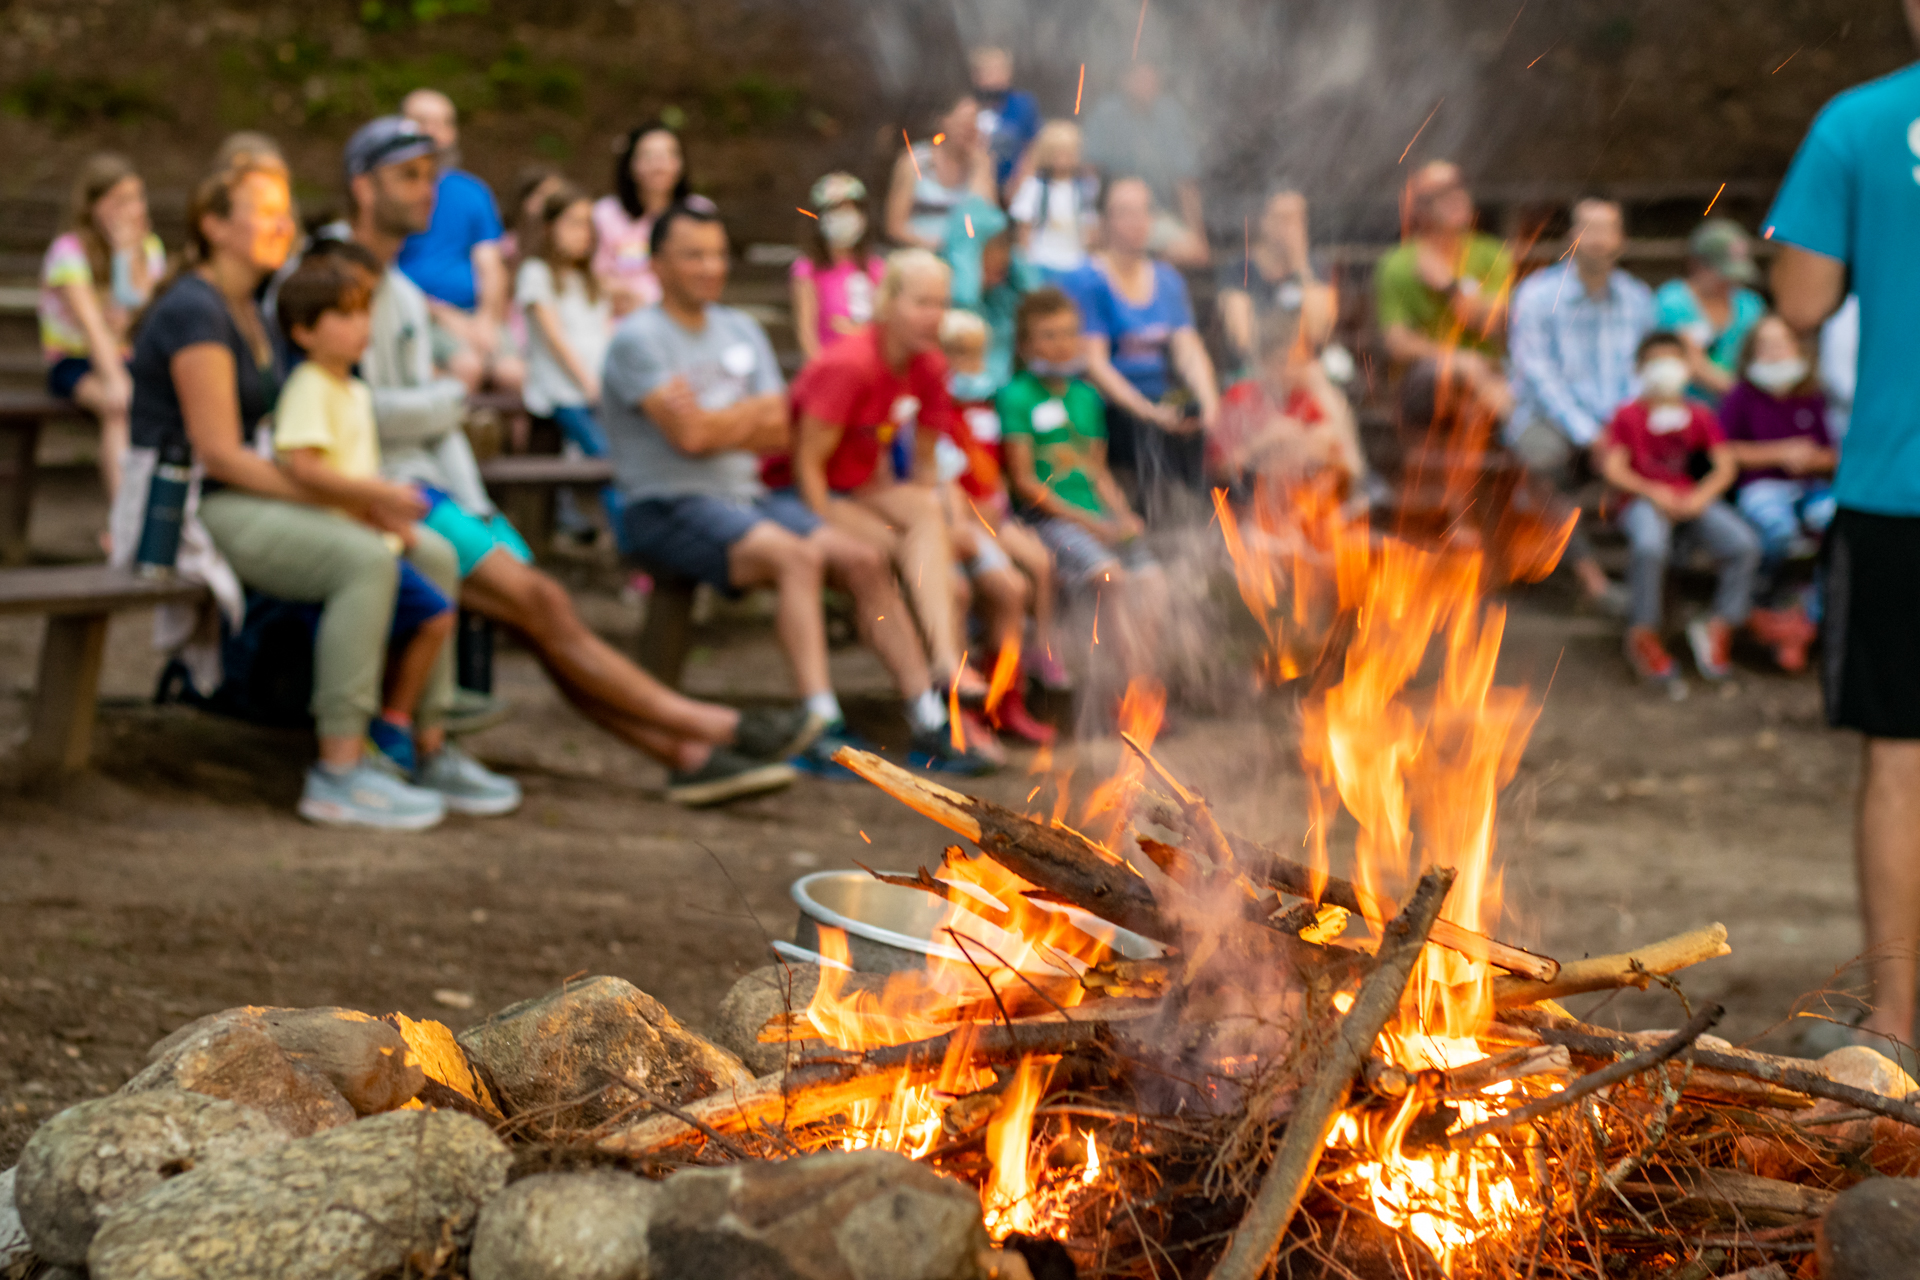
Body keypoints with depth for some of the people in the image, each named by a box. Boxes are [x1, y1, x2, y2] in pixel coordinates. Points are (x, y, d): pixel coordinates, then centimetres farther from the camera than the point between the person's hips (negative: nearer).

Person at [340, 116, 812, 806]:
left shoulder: (402, 292, 21)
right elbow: (366, 414, -18)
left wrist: (475, 507, 4)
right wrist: (454, 392, -1)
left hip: (428, 486, 9)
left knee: (547, 618, -5)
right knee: (539, 602, -16)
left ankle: (688, 754, -15)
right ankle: (707, 726, -15)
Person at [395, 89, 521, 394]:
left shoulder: (473, 192, 20)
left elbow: (491, 267, 13)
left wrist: (486, 319, -7)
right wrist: (443, 316, -10)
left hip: (475, 315, 4)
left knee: (514, 372, -25)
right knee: (467, 364, -33)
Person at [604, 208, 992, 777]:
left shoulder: (742, 331, 16)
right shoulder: (638, 339, -5)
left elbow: (777, 435, 6)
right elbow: (690, 435, -16)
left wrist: (715, 423, -9)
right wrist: (757, 411, 0)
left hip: (746, 495, 7)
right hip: (667, 508, -7)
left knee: (863, 559, -11)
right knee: (796, 555, -32)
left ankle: (929, 720, -13)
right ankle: (822, 726, -40)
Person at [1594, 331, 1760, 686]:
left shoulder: (1700, 415, 11)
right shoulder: (1628, 415, 4)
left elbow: (1726, 466, 4)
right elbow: (1613, 468, -4)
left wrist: (1700, 497, -14)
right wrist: (1653, 493, -18)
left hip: (1693, 500, 3)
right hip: (1644, 499, -3)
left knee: (1745, 545, -23)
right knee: (1650, 545, -39)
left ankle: (1718, 629, -7)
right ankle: (1643, 635, -19)